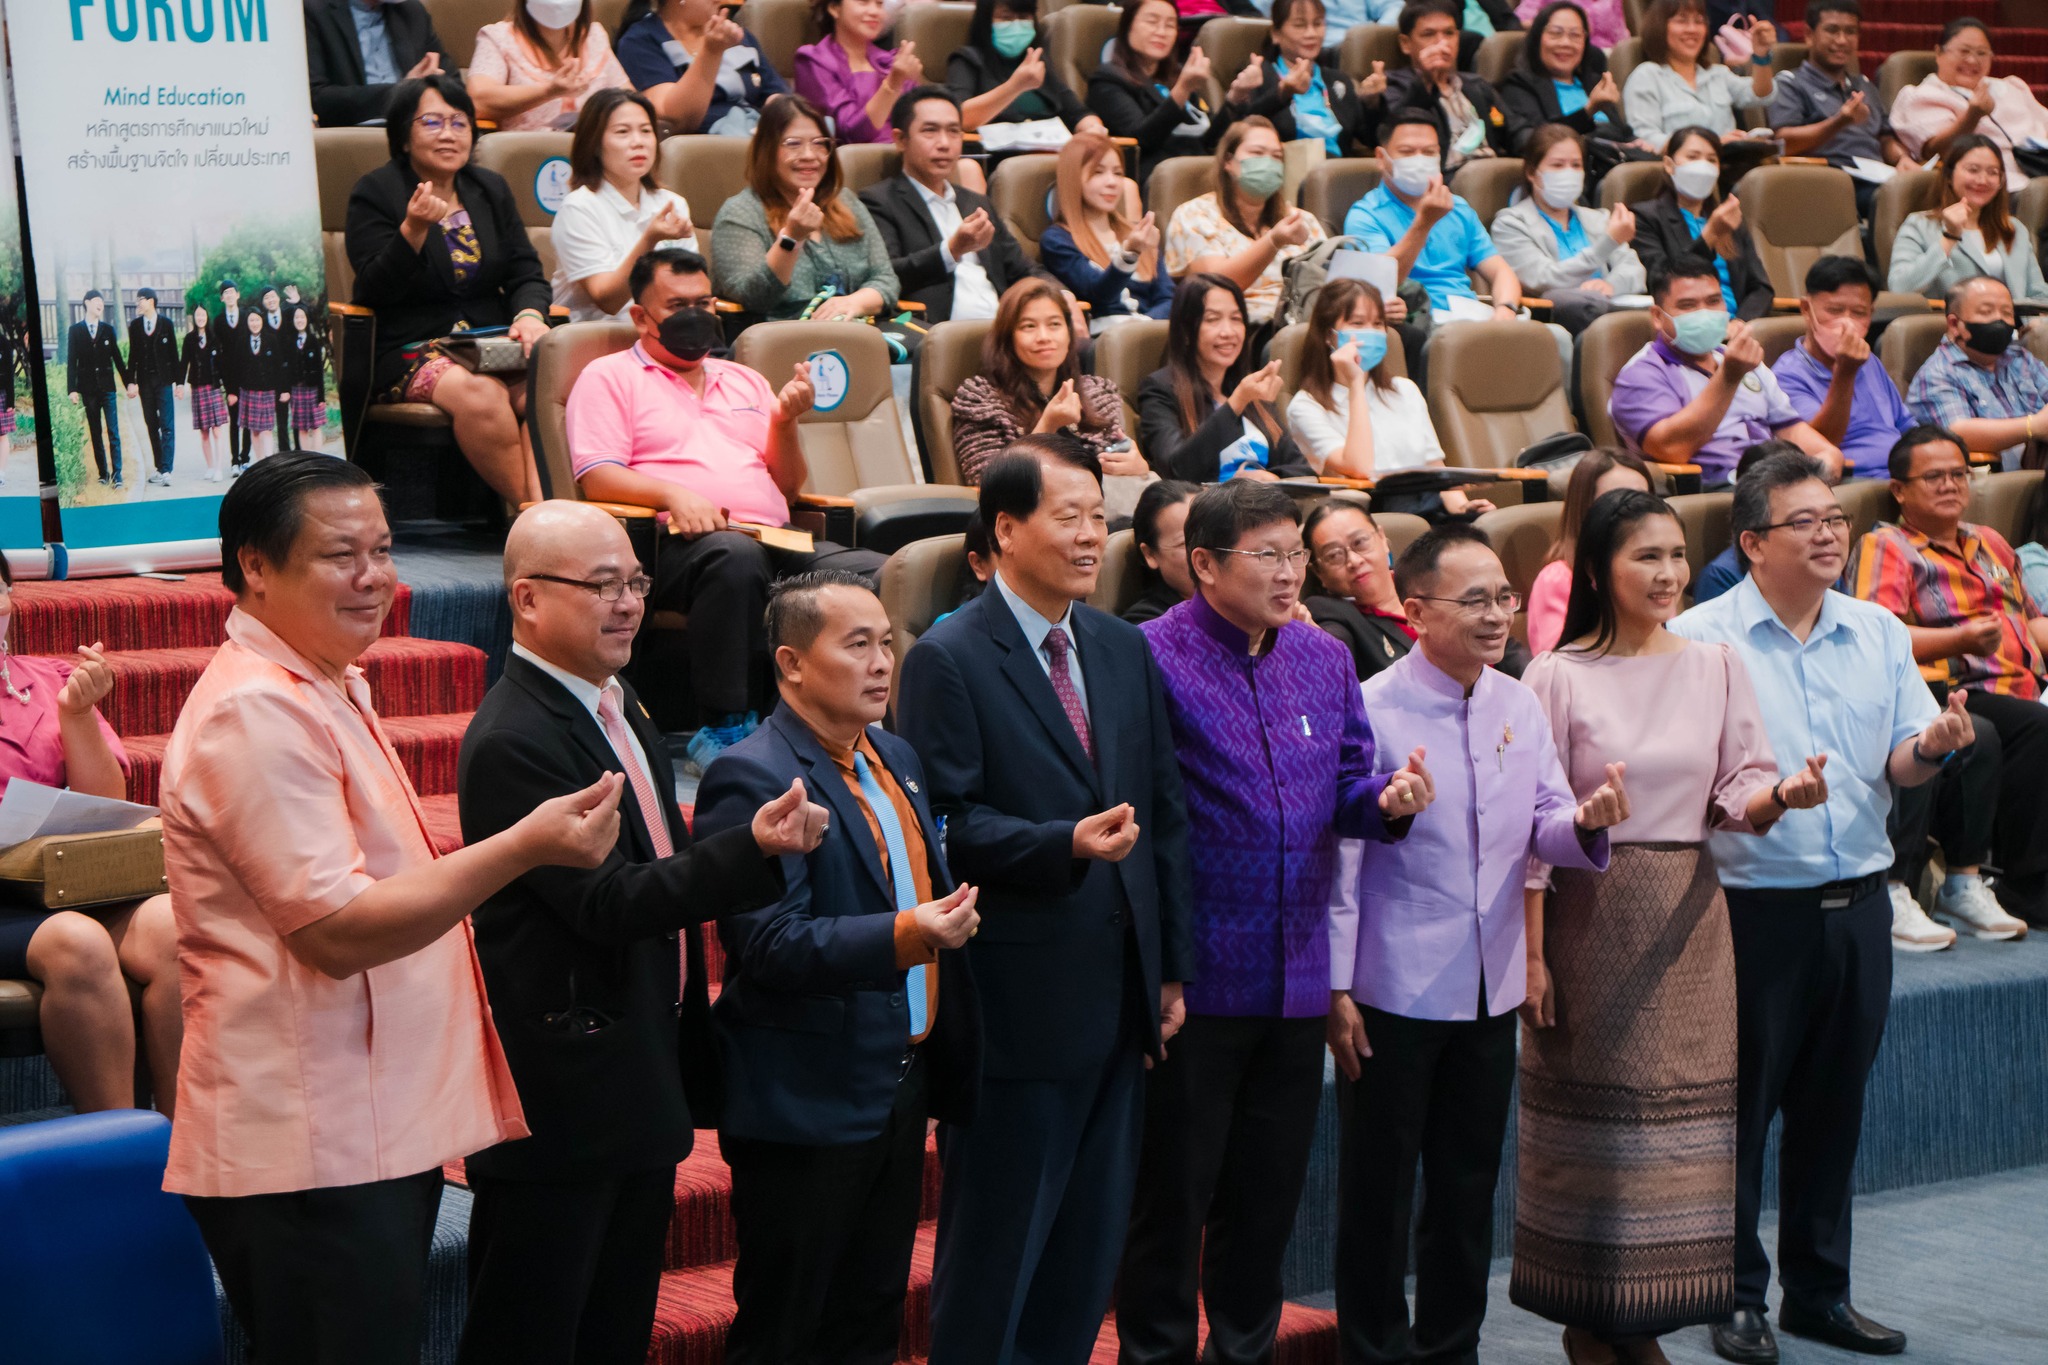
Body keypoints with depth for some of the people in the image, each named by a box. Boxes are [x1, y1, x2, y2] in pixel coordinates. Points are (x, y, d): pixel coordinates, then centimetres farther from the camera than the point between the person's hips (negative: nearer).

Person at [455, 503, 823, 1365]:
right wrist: (753, 848, -34)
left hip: (643, 1086, 10)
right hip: (562, 1097, -9)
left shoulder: (616, 706, 12)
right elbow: (608, 905, -23)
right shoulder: (514, 742, -19)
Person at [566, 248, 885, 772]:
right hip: (680, 545, -5)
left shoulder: (743, 381, 31)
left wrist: (785, 423, 6)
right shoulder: (610, 377, 15)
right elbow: (596, 476, 0)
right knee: (735, 555, -42)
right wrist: (673, 494, -18)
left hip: (774, 540, 5)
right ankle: (723, 727, -35)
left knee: (877, 573, -24)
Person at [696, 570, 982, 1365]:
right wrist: (904, 936, -35)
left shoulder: (895, 758, 12)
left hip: (903, 1083, 8)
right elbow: (770, 946, -25)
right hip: (809, 1105, -8)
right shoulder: (752, 778, -16)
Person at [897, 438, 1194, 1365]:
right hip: (1018, 1000, -7)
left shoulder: (1126, 651, 12)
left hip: (1118, 999, 7)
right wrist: (1065, 842, -28)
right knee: (994, 1254, 2)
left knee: (1090, 1249, 13)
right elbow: (947, 825, -14)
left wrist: (1172, 967, 10)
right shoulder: (947, 660, -8)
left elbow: (1165, 812, 14)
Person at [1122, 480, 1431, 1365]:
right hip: (1193, 983, -6)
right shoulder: (1152, 659, -11)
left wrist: (1388, 799, -11)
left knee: (1269, 1195, 16)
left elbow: (1346, 789, 13)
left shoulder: (1324, 659, 10)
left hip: (1296, 983, 6)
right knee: (1171, 1195, 5)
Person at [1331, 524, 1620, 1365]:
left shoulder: (1518, 706, 4)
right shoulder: (1372, 711, -12)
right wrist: (1336, 989, -11)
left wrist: (1586, 823, -17)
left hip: (1489, 989, 6)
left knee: (1469, 1185, 15)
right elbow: (1340, 861, -10)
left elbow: (1542, 829, 8)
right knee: (1378, 1187, 5)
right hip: (1393, 993, -6)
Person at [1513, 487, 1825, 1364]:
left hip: (1687, 915, 4)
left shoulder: (1717, 667, 6)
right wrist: (1532, 954, -9)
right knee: (1595, 1110, 1)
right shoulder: (1558, 677, -4)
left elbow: (1737, 795, 3)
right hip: (1591, 917, -3)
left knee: (1681, 1112, 5)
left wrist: (1783, 794, -20)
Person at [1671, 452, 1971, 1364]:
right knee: (1740, 1105, 2)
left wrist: (1931, 746, -15)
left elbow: (1900, 763, 7)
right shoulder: (1699, 639, -6)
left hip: (1858, 902, 5)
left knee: (1835, 1102, 13)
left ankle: (1819, 1290, 25)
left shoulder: (1879, 632, 10)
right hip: (1755, 904, -5)